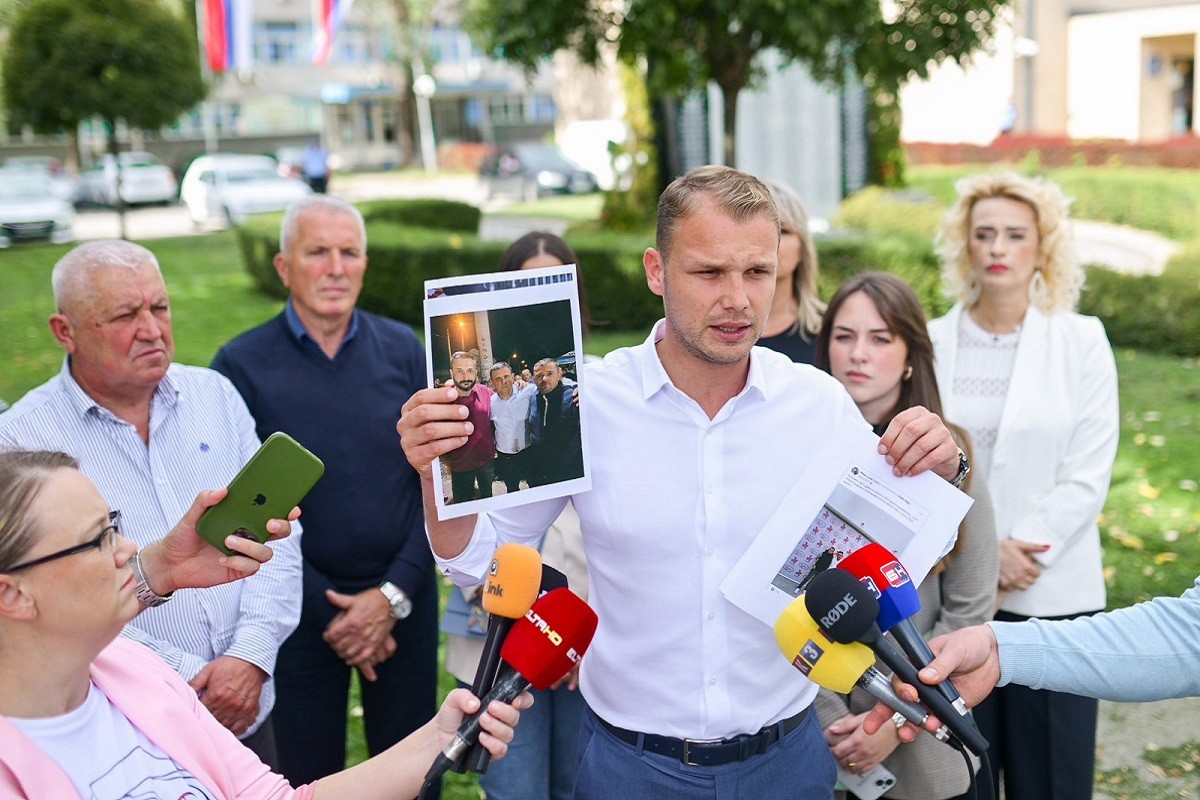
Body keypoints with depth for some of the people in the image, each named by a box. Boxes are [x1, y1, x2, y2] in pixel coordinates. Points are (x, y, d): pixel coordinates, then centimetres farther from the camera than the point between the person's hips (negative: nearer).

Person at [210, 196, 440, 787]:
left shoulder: (403, 350, -1)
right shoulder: (242, 365, -8)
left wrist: (393, 594, -10)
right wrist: (327, 611, -9)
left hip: (404, 598, 2)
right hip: (300, 607, -2)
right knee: (307, 779, 13)